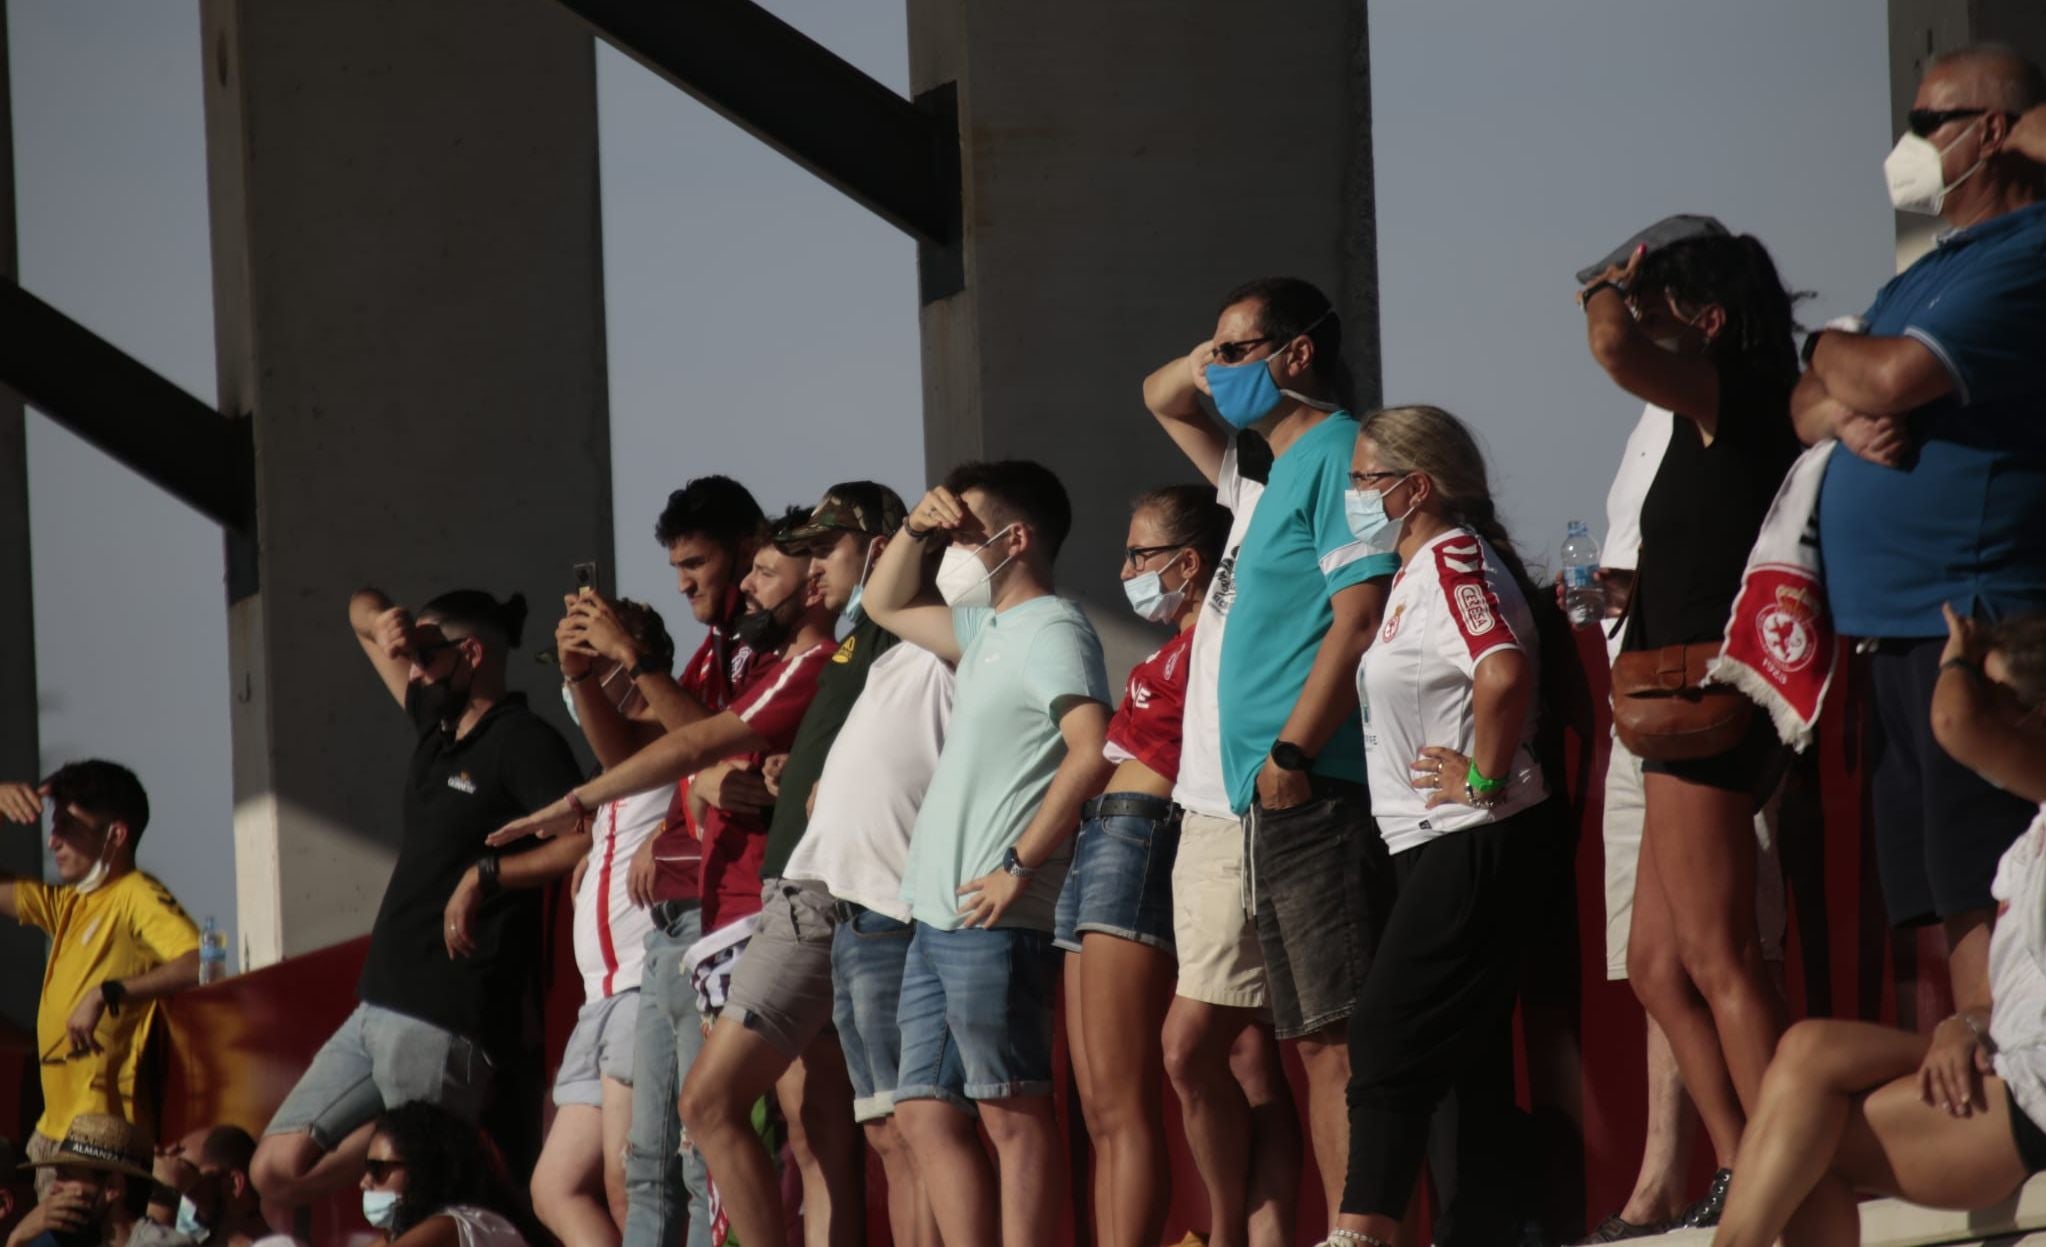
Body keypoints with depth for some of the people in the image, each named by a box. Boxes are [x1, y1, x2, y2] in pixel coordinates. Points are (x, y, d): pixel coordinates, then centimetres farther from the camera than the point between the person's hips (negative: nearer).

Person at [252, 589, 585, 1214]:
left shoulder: (523, 742, -8)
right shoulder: (437, 724, 17)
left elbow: (587, 839, -25)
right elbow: (363, 608, 30)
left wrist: (486, 874, -20)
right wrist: (381, 622, 7)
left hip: (445, 1022, -9)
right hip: (377, 1011, 9)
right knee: (278, 1172, 3)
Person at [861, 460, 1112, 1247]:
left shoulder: (1051, 631, -9)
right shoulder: (987, 629, 19)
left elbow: (1092, 753, -23)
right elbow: (886, 605, 35)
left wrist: (1020, 866, -21)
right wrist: (915, 529, 17)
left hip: (993, 923, -10)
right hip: (938, 917, 10)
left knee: (1011, 1112, -8)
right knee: (924, 1112, 8)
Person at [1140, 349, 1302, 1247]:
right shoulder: (1254, 477, 14)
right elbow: (1161, 398, 24)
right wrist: (1195, 367, 3)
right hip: (1210, 811, 9)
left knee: (1191, 1041, -10)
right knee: (1246, 1052, 7)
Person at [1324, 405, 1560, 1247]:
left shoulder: (1452, 558, -13)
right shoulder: (1417, 571, 18)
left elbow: (1504, 671, -30)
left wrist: (1485, 778, -21)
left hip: (1474, 844, -10)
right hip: (1440, 846, 10)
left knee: (1388, 1041, -12)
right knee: (1470, 1054, 9)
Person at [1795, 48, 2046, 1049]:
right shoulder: (1926, 274, 23)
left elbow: (1900, 375, -22)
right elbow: (1805, 404, 22)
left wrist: (1834, 353, 2)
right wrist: (1846, 412, -3)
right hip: (1899, 636, 10)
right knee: (1954, 910, 8)